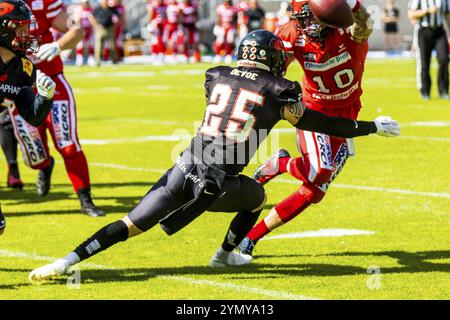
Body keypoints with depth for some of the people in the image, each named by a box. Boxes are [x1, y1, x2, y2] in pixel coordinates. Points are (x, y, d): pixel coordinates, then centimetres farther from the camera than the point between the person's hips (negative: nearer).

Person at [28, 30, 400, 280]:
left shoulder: (216, 77, 13)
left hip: (185, 168, 3)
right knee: (257, 195, 30)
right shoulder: (278, 93, 2)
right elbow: (325, 125, 12)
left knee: (131, 225, 6)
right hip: (218, 183, -3)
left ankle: (68, 261, -6)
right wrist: (374, 126, 25)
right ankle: (225, 254, 38)